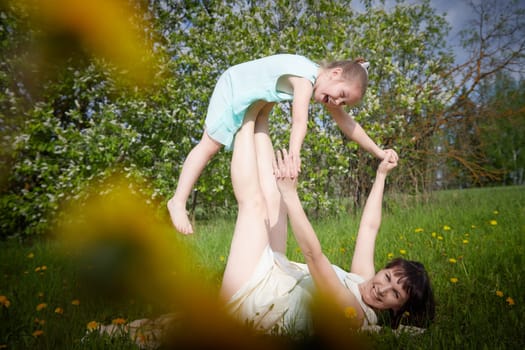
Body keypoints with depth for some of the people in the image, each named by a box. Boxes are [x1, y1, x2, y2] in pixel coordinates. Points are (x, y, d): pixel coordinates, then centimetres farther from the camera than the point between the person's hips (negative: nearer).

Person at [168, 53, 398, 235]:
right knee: (209, 146, -3)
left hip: (257, 103, 8)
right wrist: (294, 153, -64)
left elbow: (347, 123, 1)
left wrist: (378, 152, 3)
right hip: (234, 87, -8)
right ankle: (178, 201, 11)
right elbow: (299, 120, -50)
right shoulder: (306, 77, -34)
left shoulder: (324, 85, -6)